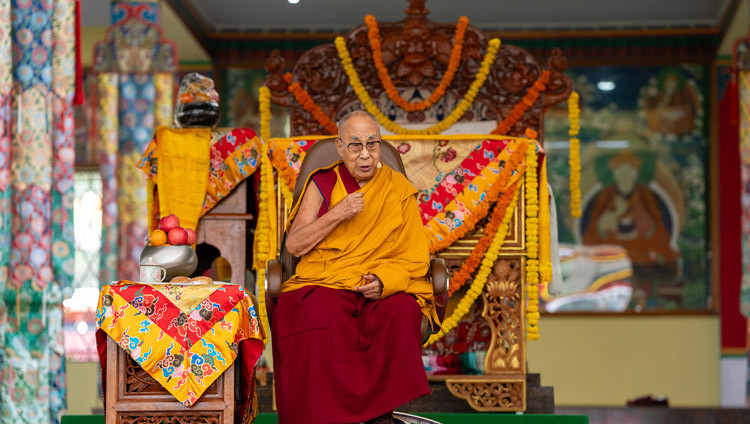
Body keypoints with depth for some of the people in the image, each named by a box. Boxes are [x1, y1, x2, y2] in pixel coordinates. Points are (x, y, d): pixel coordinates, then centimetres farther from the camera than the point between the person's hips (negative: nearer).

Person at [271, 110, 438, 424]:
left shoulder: (399, 190, 9)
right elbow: (294, 245, 2)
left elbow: (416, 257, 4)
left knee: (403, 312, -33)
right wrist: (338, 215, -9)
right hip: (324, 284, 0)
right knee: (319, 315, -34)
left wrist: (385, 280, -16)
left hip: (386, 288, 0)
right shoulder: (323, 184, 10)